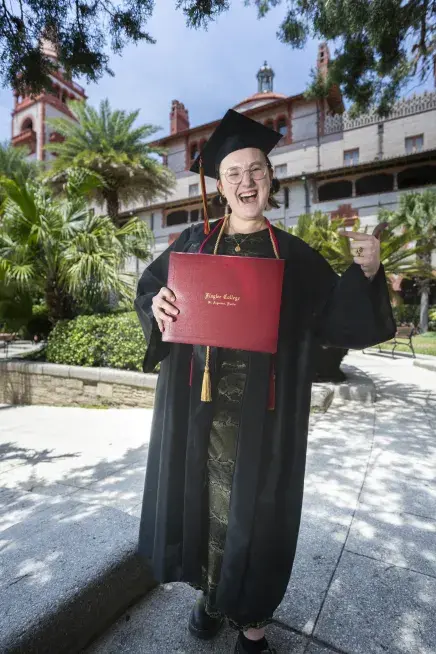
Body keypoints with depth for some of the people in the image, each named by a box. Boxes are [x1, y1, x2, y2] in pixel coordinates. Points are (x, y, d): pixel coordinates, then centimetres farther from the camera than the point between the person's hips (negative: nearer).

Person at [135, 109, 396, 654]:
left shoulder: (295, 256, 4)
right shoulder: (195, 241, 7)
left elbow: (339, 320, 3)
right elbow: (149, 287, 10)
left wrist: (366, 274, -13)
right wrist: (157, 304, -12)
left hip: (260, 410, -1)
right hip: (198, 405, 2)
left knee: (254, 503, 9)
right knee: (202, 496, 14)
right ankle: (211, 591, 43)